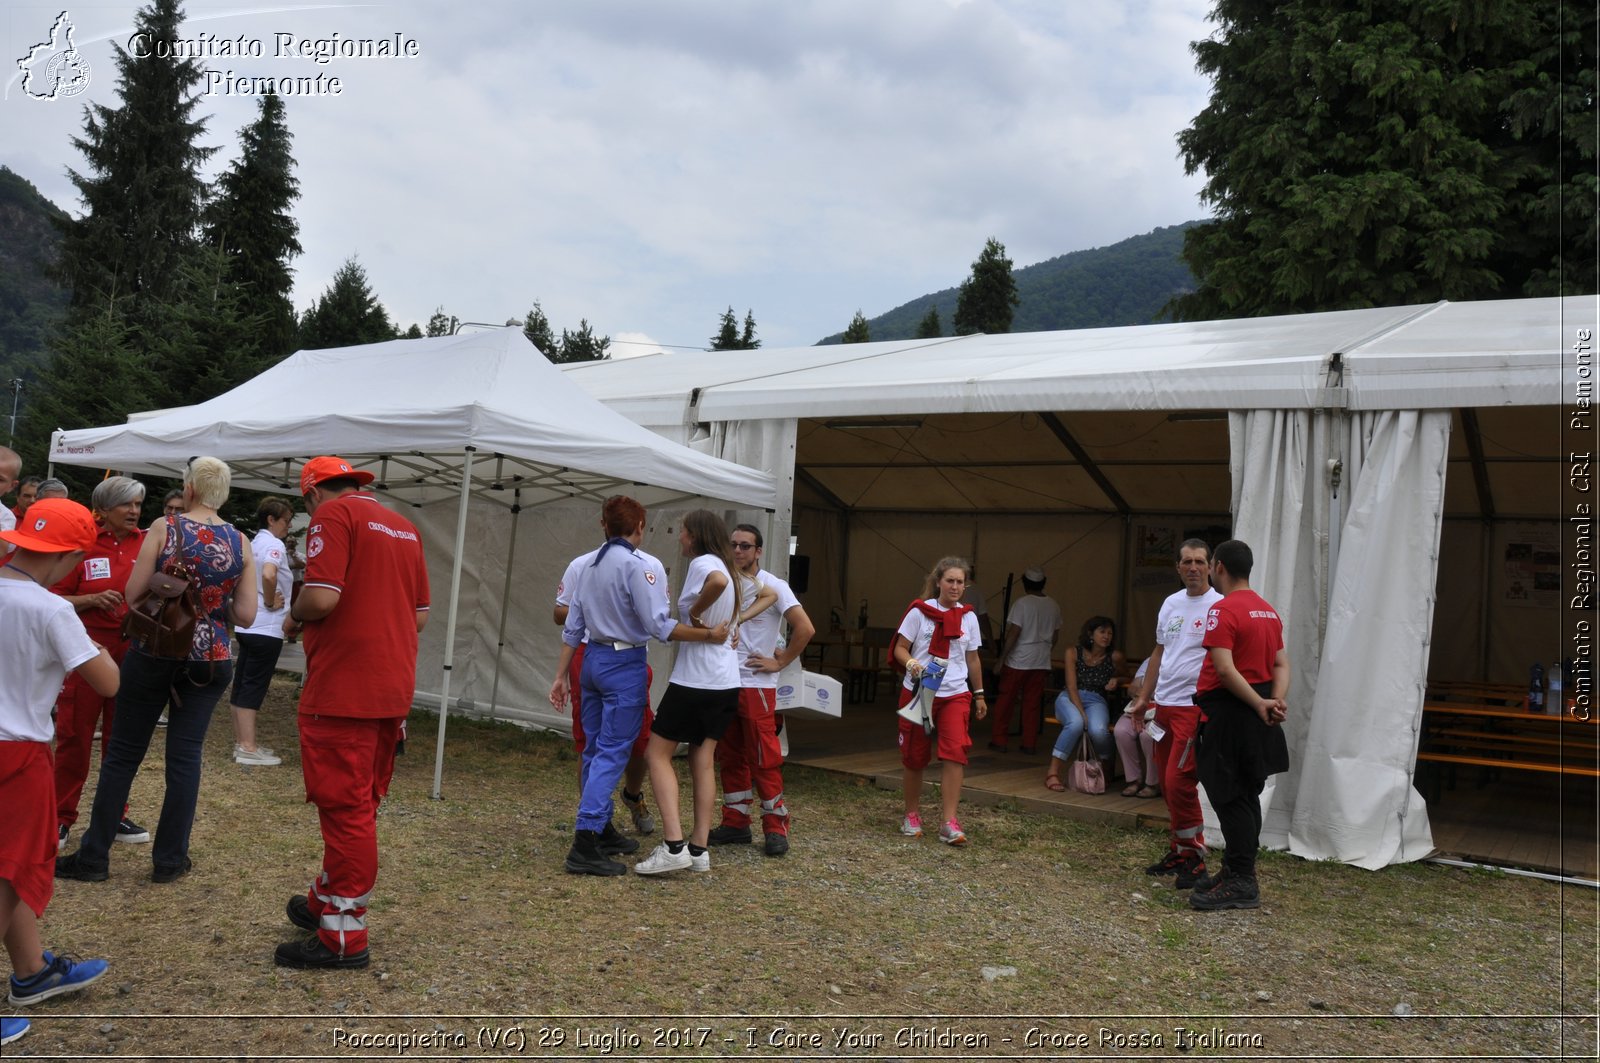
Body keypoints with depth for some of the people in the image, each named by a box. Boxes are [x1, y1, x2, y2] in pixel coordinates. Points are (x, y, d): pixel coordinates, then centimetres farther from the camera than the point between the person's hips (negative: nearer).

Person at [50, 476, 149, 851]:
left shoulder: (146, 545, 4)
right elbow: (55, 599, -1)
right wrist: (92, 600, -17)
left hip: (133, 649, 3)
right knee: (74, 735, 2)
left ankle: (114, 815, 21)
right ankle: (60, 819, 14)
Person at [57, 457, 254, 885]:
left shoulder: (164, 528, -7)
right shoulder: (240, 542, -1)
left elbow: (133, 593, -7)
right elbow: (246, 615, -3)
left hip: (153, 652, -1)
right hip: (210, 659, 2)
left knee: (122, 753, 9)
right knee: (185, 756, 8)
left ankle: (93, 856, 16)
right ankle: (170, 859, 14)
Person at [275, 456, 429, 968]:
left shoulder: (334, 514, -8)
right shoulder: (405, 527, 15)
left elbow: (322, 597, -20)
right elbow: (420, 616, 16)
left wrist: (293, 618, -1)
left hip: (344, 691, -8)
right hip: (394, 690, 8)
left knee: (345, 809, -2)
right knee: (360, 806, 18)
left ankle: (344, 935, 6)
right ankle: (326, 902, 33)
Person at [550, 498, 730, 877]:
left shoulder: (593, 565, 11)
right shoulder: (642, 564, -13)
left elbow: (573, 627, 12)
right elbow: (659, 625, -20)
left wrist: (561, 676, 16)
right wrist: (709, 634, -16)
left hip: (593, 659, 8)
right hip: (625, 664, -8)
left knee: (595, 749, 15)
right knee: (612, 753, -6)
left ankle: (601, 830, 28)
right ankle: (584, 846, -10)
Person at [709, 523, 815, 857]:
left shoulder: (772, 587, -7)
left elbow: (805, 628, -15)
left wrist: (780, 662, -11)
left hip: (756, 685, -6)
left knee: (764, 760, -4)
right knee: (731, 758, 11)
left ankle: (776, 828, 3)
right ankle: (736, 824, 19)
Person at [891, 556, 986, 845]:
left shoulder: (969, 617, 7)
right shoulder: (920, 611, -3)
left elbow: (972, 659, 16)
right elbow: (899, 648, -2)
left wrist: (979, 694, 18)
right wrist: (911, 664, -23)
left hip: (955, 695, 2)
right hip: (918, 692, -1)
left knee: (955, 753, -15)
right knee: (914, 757, 6)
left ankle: (949, 822, -12)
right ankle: (912, 815, 25)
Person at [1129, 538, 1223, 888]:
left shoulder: (1218, 607, -9)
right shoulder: (1171, 603, 14)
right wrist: (1144, 697, 21)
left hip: (1195, 706, -7)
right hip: (1164, 704, 8)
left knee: (1179, 781, -10)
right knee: (1167, 782, 12)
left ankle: (1194, 857, 2)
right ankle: (1178, 851, 24)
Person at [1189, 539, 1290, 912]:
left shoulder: (1223, 611, -16)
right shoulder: (1269, 611, 13)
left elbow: (1225, 669, -24)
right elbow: (1281, 664, 10)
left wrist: (1261, 704, -18)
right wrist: (1276, 701, -4)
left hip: (1228, 713, -9)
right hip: (1255, 714, 9)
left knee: (1229, 797, -4)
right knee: (1245, 795, 15)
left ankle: (1242, 884, -2)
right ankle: (1236, 871, 23)